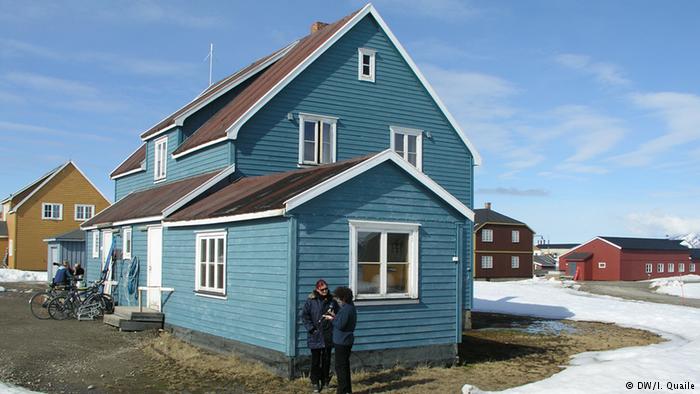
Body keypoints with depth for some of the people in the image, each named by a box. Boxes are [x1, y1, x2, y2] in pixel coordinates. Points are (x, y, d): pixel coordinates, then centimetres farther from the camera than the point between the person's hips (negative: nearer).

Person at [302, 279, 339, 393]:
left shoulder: (332, 301, 2)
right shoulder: (310, 301, -6)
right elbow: (304, 316, -5)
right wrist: (311, 329, -11)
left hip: (328, 335, 3)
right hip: (315, 336, -3)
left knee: (326, 359, 11)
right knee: (316, 360, 3)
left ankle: (325, 381, 24)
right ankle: (315, 383, 12)